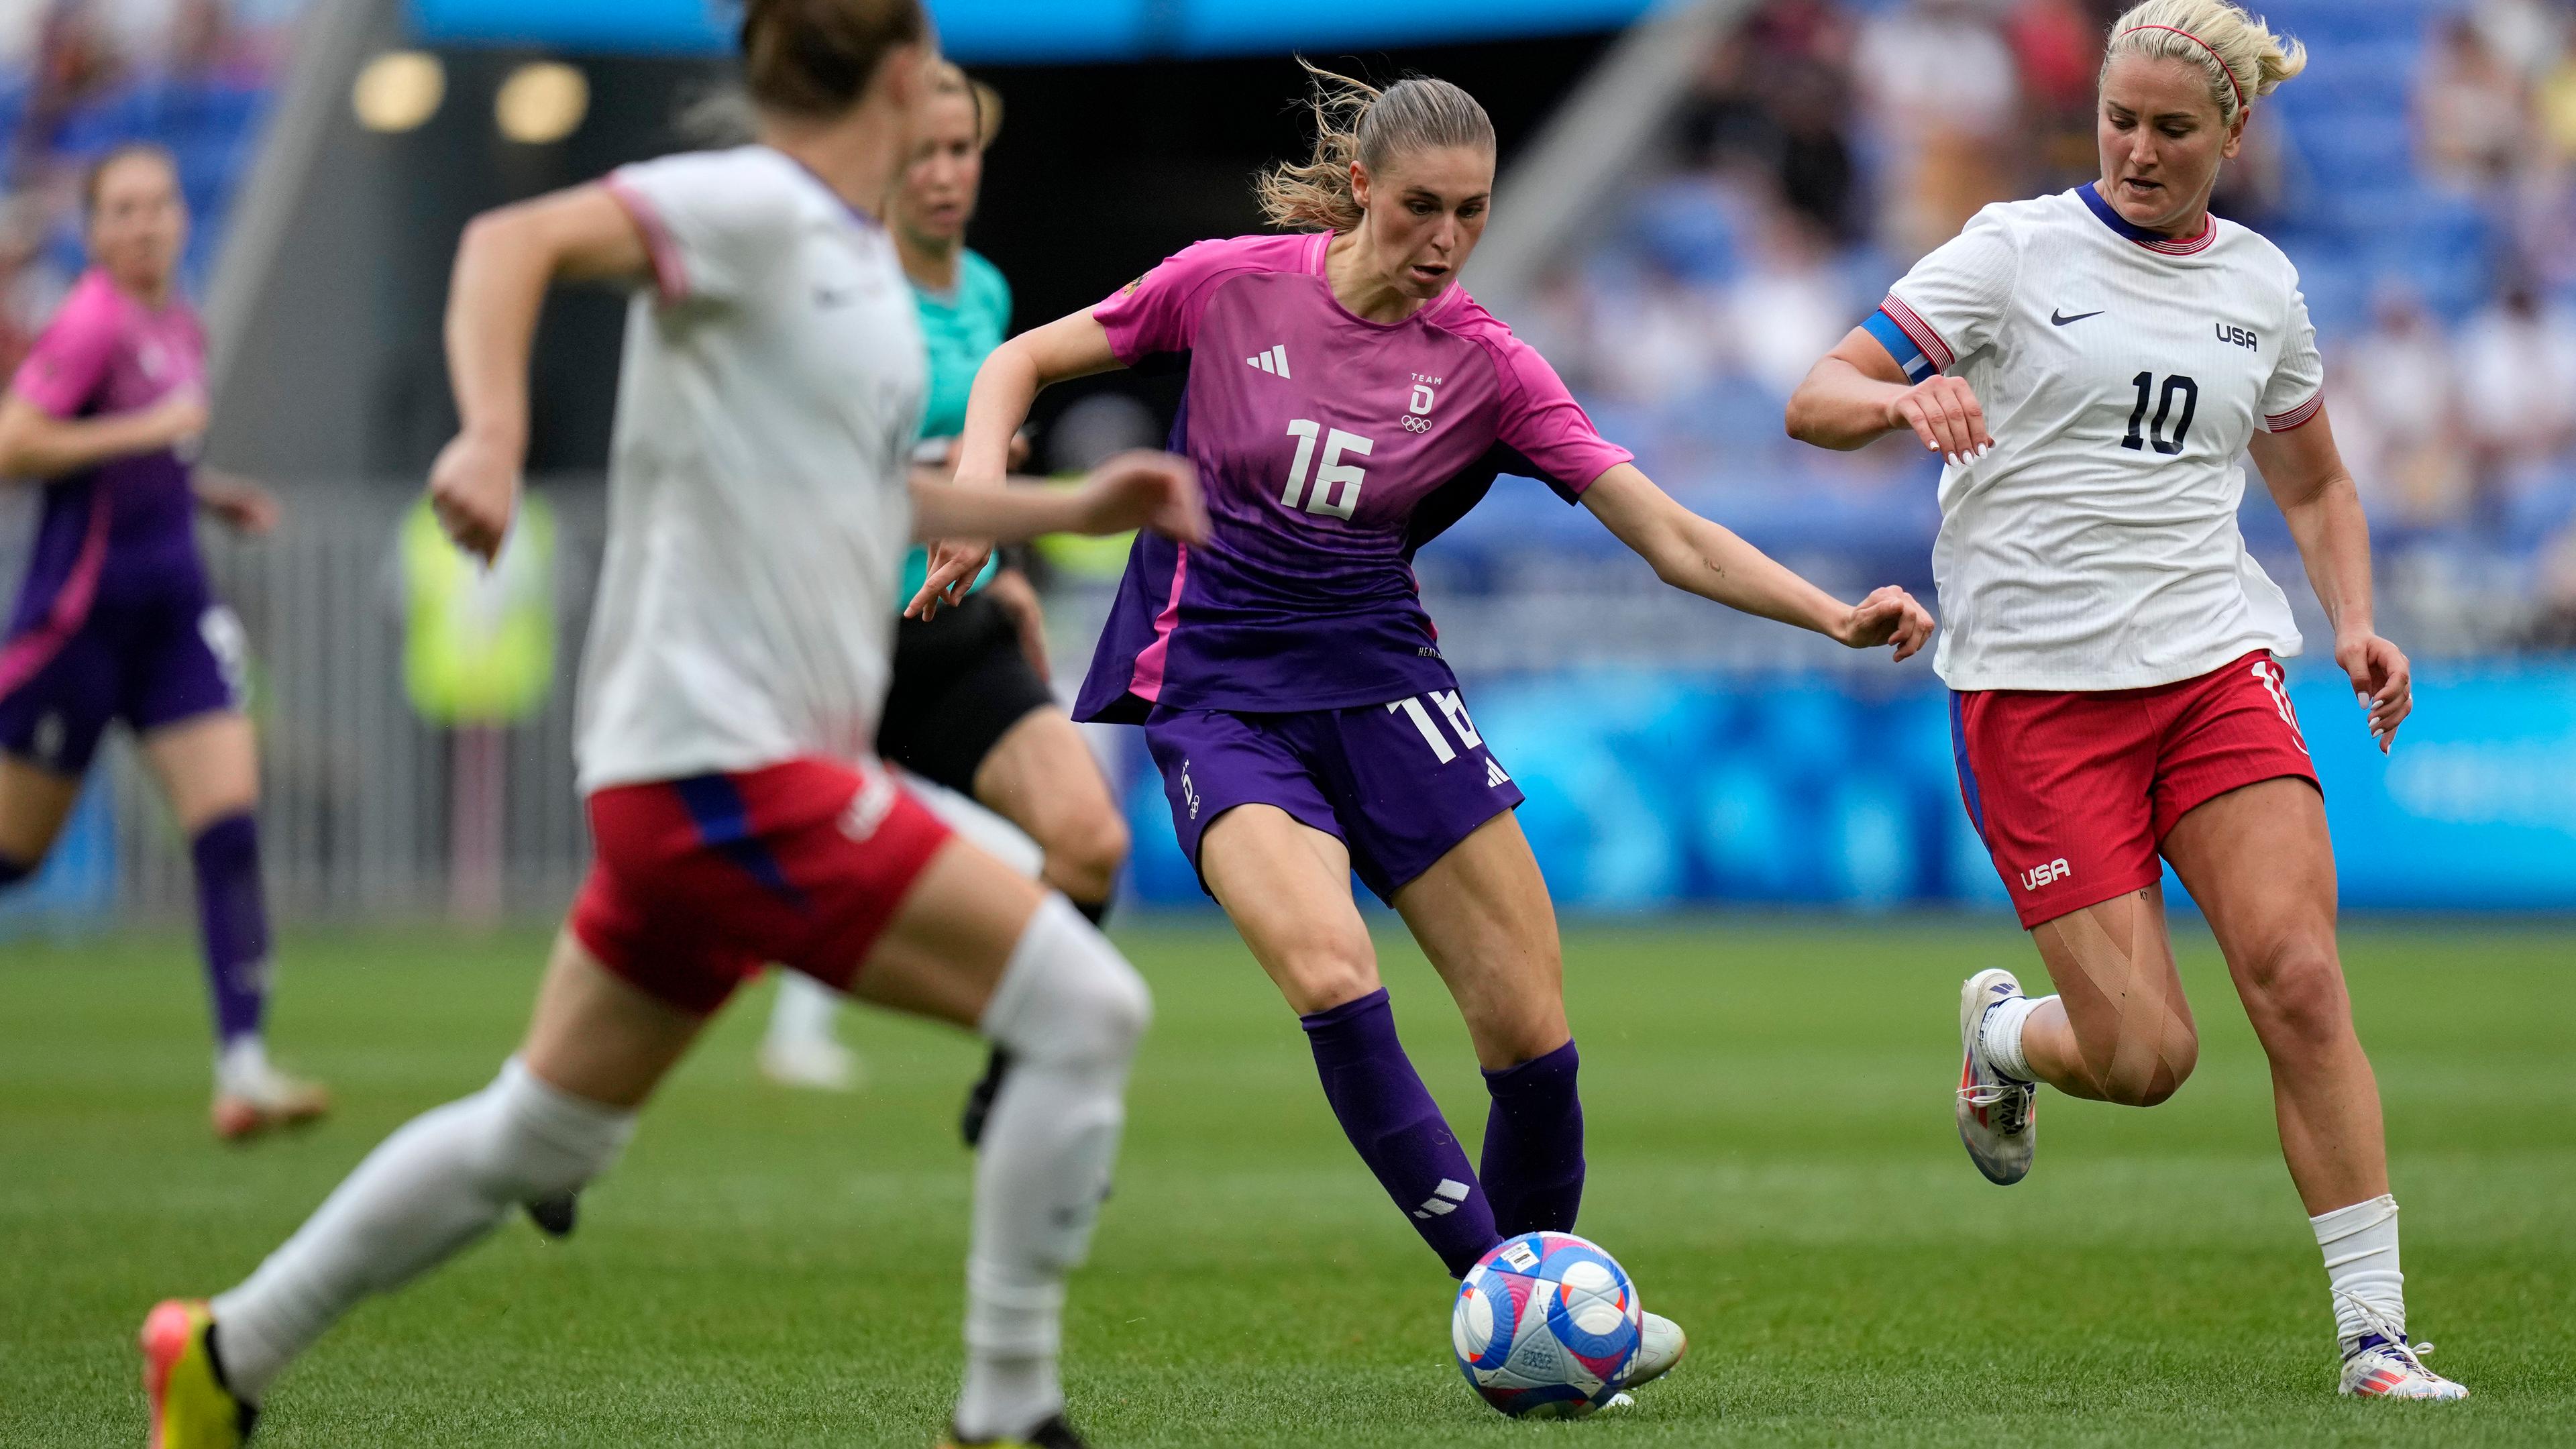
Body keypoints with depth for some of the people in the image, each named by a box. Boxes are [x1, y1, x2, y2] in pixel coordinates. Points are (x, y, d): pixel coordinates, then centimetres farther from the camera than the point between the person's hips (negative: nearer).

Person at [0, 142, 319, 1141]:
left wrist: (209, 492, 11)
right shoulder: (92, 325, -12)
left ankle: (242, 1067, -15)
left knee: (232, 825, -10)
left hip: (173, 608, 7)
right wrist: (145, 430, -19)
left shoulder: (181, 329, 13)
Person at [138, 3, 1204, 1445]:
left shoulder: (855, 254, 16)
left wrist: (1074, 508, 27)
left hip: (695, 776, 10)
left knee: (540, 1139, 20)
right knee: (1085, 1009, -13)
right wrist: (497, 432, -40)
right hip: (730, 767, -10)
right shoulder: (754, 209, -12)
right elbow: (517, 239, -25)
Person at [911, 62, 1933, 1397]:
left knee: (1529, 1026, -6)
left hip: (1376, 676, 2)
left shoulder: (1483, 364, -4)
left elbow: (1672, 537, -7)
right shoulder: (1231, 284, -6)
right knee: (1329, 967, -28)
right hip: (1216, 688, -2)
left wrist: (1833, 615, -20)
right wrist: (979, 480, -13)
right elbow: (1025, 359, 5)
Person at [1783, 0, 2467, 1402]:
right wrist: (1904, 396, -29)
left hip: (2219, 665, 3)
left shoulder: (2261, 284, 11)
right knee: (2145, 1054, -9)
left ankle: (2375, 1332, -8)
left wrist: (2355, 623, 6)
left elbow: (2315, 485, 25)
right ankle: (2001, 1035, 27)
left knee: (2300, 980, -15)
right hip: (2036, 689, -3)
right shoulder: (2018, 249, -1)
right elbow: (1813, 401, -6)